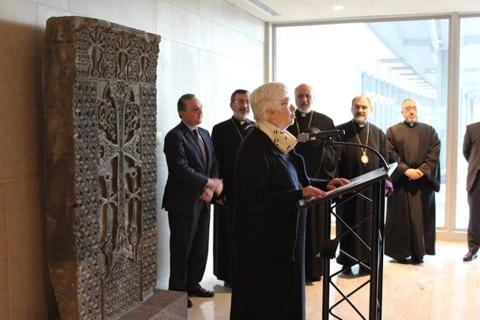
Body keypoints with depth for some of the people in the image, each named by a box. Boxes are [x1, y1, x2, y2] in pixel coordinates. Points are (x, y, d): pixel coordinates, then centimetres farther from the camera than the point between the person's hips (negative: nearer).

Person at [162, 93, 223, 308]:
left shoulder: (204, 134, 12)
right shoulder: (175, 137, -13)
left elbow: (213, 164, 13)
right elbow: (182, 170, -22)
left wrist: (210, 188, -4)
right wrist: (209, 183, -18)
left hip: (202, 201, 7)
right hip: (183, 202, -7)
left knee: (200, 248, 13)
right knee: (181, 249, 3)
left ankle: (193, 284, 27)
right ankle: (177, 290, 15)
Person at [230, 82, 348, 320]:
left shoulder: (281, 142, 8)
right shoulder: (255, 147, -20)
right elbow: (255, 199, -23)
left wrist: (325, 184, 3)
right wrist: (300, 195, -27)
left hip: (285, 236, 9)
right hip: (264, 241, -9)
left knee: (286, 296, 17)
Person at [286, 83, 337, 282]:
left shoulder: (325, 122, 9)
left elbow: (333, 153, 4)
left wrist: (320, 142, -14)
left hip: (317, 180, 2)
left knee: (315, 226, 6)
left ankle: (314, 268, 17)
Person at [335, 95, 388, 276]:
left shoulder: (378, 134, 9)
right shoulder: (340, 131, -1)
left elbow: (384, 162, 9)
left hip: (372, 188, 2)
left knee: (369, 225, 7)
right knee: (347, 226, 6)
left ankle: (367, 262, 18)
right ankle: (347, 262, 16)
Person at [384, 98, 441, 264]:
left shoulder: (429, 131, 11)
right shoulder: (393, 131, 7)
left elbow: (434, 154, 1)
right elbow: (390, 154, -4)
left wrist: (422, 170, -14)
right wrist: (406, 170, -16)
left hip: (424, 181, 2)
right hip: (401, 181, -2)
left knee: (422, 217, 3)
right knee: (401, 217, -1)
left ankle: (419, 252, 9)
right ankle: (401, 252, 5)